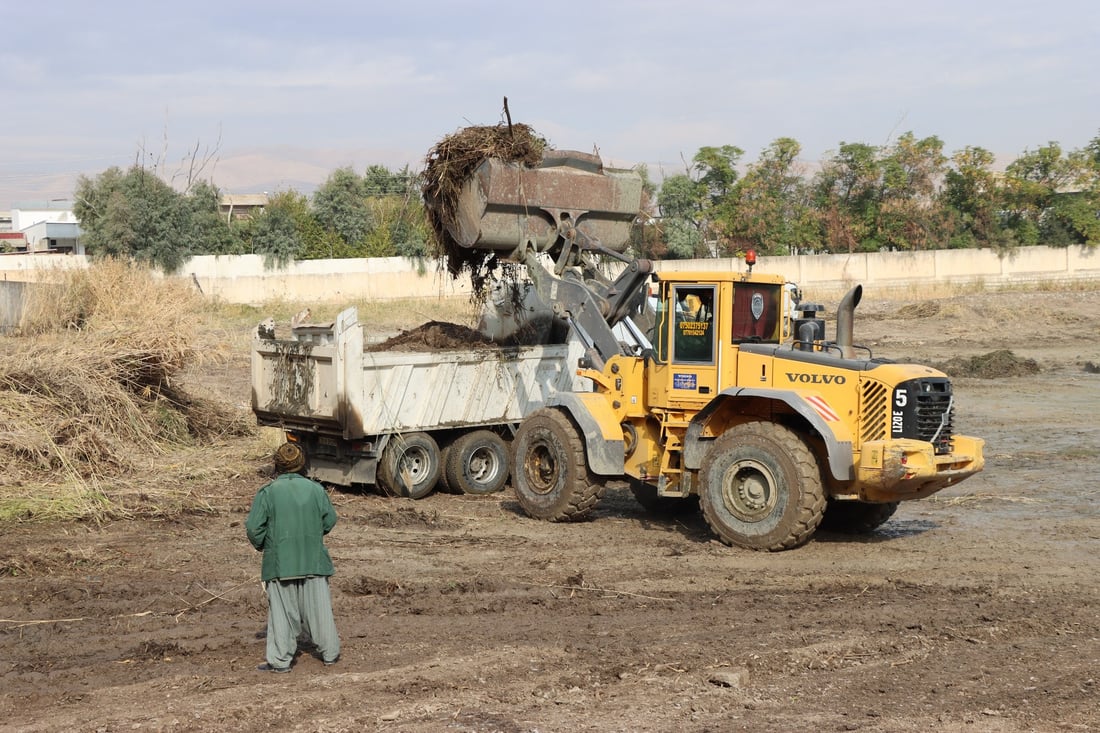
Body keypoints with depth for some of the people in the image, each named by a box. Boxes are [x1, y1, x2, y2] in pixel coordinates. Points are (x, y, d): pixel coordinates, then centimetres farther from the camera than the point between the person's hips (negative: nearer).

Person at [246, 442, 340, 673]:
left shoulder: (267, 492, -8)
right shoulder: (315, 489, -2)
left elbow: (254, 528, -9)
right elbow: (330, 520, 5)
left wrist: (261, 545, 11)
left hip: (280, 561, -2)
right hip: (314, 559, 2)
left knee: (282, 611, 6)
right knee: (319, 607, 13)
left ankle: (280, 660, 8)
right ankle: (329, 652, 22)